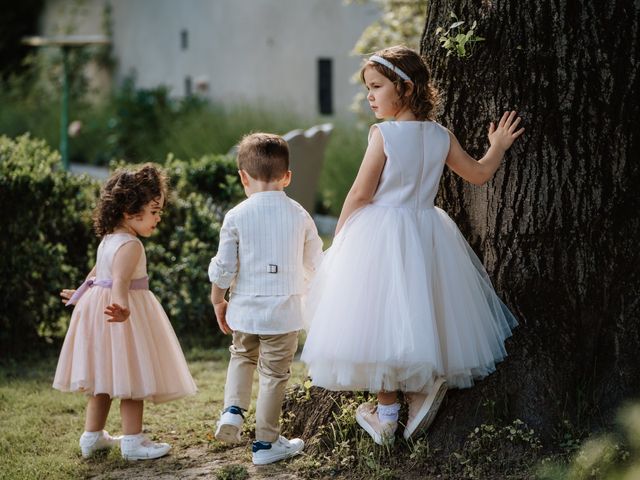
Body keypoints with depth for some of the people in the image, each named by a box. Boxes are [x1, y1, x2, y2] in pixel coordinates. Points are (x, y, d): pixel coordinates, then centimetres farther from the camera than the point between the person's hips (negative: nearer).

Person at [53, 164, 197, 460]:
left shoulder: (107, 240, 10)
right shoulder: (130, 245, -19)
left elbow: (96, 274, 27)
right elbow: (120, 280, -35)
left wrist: (80, 294, 43)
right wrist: (122, 307, -52)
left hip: (97, 309, 10)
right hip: (129, 314, -10)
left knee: (104, 377, 16)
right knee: (132, 379, -3)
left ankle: (92, 437, 23)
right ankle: (133, 442, -1)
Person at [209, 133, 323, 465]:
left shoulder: (237, 216, -6)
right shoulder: (299, 215, -1)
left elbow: (223, 267, -5)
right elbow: (314, 264, 8)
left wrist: (217, 301, 10)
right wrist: (301, 285, 28)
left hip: (244, 309, 0)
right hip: (284, 311, 0)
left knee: (242, 356, 27)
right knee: (274, 375, 8)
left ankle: (232, 410, 8)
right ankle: (266, 443, 14)